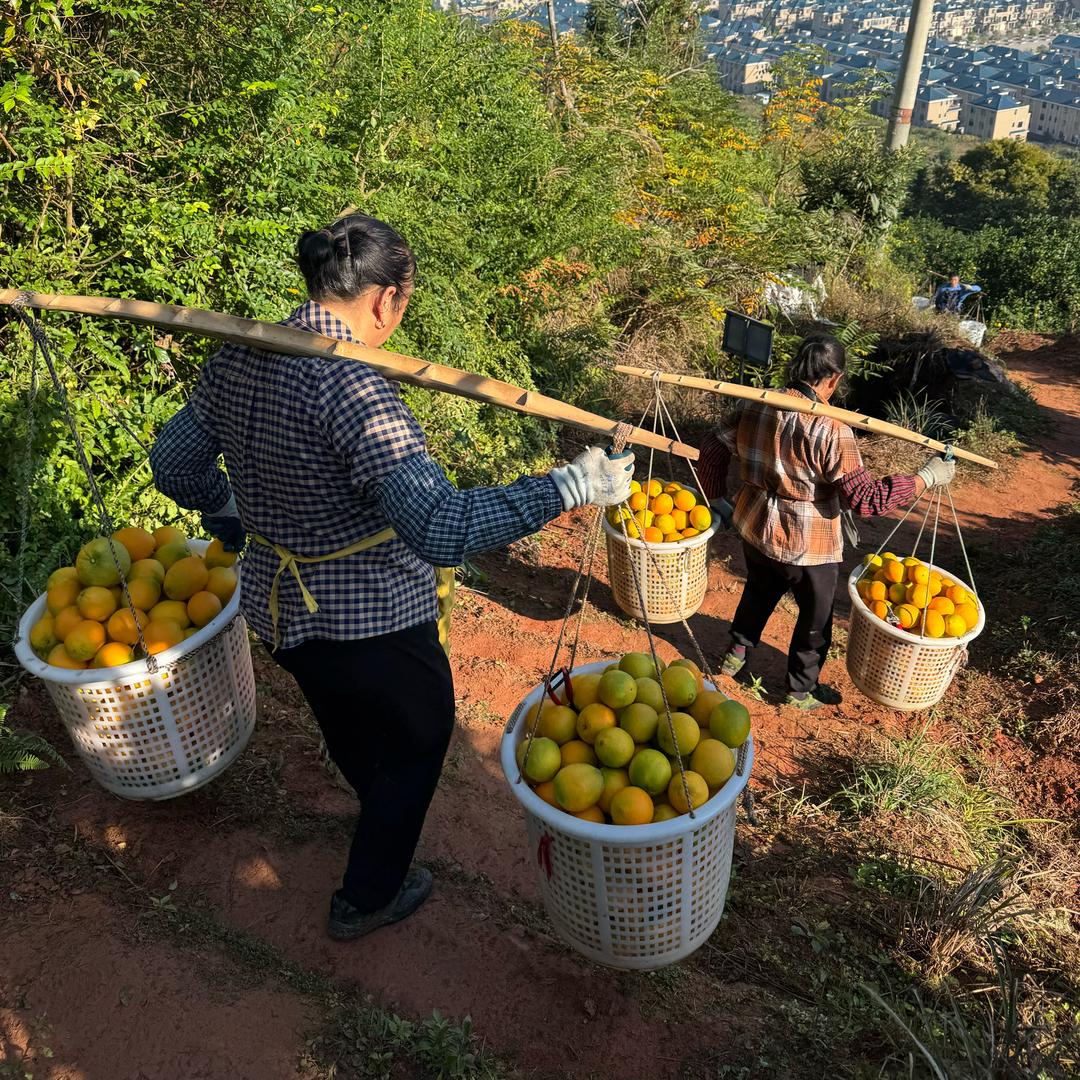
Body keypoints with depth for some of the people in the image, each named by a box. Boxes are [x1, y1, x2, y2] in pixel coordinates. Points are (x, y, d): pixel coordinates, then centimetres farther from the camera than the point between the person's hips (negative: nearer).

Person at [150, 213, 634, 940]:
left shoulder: (236, 362, -5)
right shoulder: (351, 388, -31)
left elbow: (175, 464, 8)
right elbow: (441, 529, -38)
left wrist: (232, 518, 25)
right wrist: (571, 487, -33)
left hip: (277, 607, 8)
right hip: (371, 621, -8)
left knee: (350, 732, 34)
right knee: (417, 737, 21)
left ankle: (381, 818, 65)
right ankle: (369, 897, 39)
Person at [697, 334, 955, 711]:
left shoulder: (757, 407, -7)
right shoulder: (831, 429, -27)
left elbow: (712, 449, 1)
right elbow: (864, 497, -27)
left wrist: (719, 501, 12)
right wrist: (927, 477, -19)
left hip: (755, 529, 6)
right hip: (807, 546, -6)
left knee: (758, 591, 32)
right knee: (815, 617, 19)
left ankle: (736, 654, 49)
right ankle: (802, 690, 36)